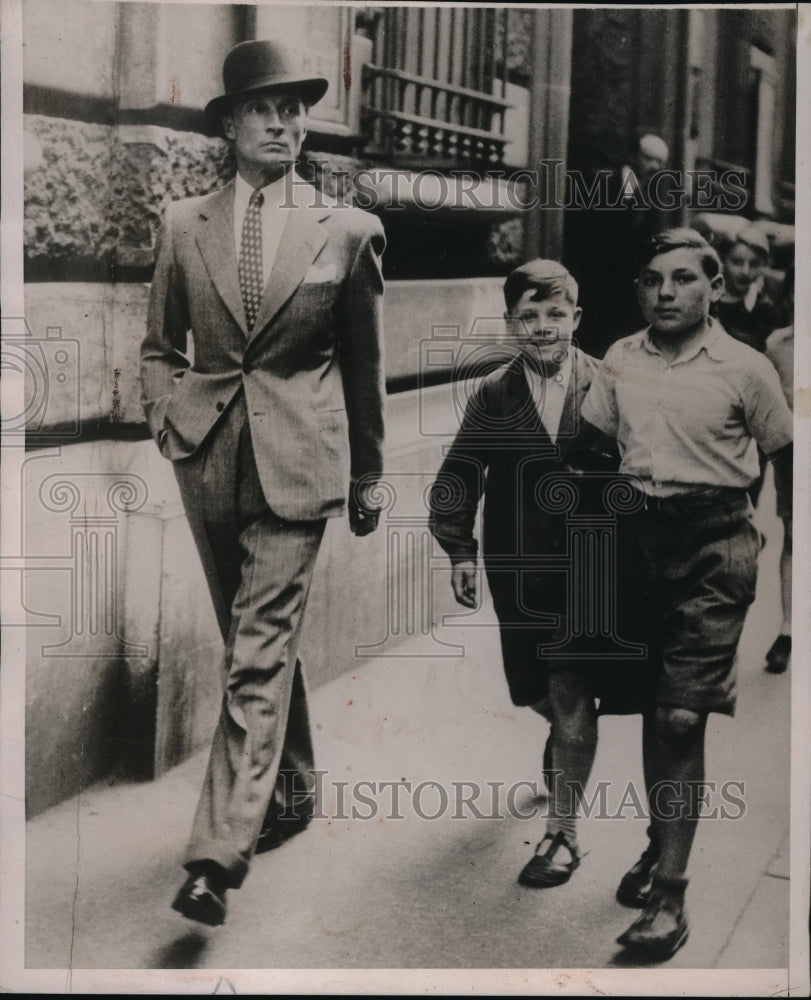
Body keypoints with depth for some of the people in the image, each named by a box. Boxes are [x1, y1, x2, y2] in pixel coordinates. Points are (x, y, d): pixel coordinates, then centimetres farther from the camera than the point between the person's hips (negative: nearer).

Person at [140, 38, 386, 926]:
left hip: (298, 463, -3)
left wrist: (368, 477, 12)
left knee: (259, 654, -10)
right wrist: (168, 421, 1)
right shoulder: (184, 226, 7)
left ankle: (218, 853, -9)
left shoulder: (347, 230, 1)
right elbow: (158, 345, 17)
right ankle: (291, 794, 35)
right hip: (209, 457, 4)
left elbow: (363, 364, 8)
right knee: (257, 643, 15)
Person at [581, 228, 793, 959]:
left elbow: (787, 456, 4)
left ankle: (669, 893, -3)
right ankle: (662, 842, 35)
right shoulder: (620, 361, 7)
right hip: (639, 536, 4)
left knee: (681, 717, -10)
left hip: (714, 545, -4)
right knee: (653, 707, 15)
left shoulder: (745, 368, -4)